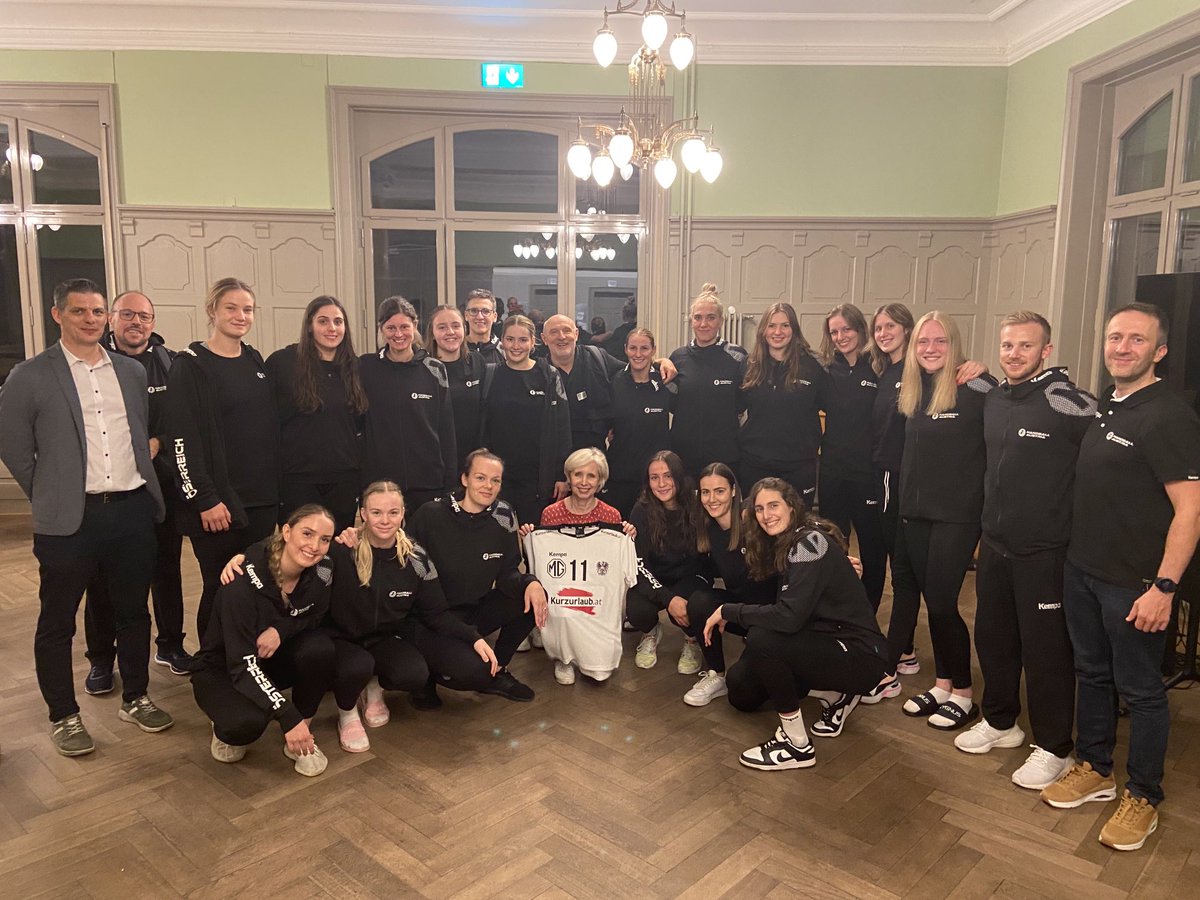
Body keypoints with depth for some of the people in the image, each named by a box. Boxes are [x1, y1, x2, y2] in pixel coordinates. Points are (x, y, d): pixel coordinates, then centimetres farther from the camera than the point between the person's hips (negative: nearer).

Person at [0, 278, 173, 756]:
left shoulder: (133, 371, 9)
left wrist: (142, 485, 11)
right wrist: (50, 496, 3)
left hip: (133, 510, 4)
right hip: (69, 519, -3)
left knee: (133, 613, 14)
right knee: (57, 623, 9)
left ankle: (135, 699, 31)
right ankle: (63, 717, 25)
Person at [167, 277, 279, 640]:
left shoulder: (255, 362, 13)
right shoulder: (190, 365, -6)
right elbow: (183, 439, -12)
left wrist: (275, 486, 11)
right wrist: (204, 499, -16)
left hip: (262, 499, 6)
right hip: (217, 503, -5)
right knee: (220, 588, 2)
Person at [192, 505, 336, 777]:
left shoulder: (321, 574, -18)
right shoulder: (245, 579, -31)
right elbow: (243, 664, -31)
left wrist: (281, 629, -24)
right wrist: (289, 718, -37)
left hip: (275, 660, 4)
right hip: (223, 668, -4)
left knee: (320, 647, -28)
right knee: (248, 722, -35)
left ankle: (301, 738, -7)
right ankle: (227, 730, 4)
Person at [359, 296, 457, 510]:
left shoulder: (434, 370, 3)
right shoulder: (365, 368, 2)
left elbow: (446, 430, 5)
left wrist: (449, 482, 1)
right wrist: (359, 481, -1)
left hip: (428, 482, 0)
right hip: (379, 480, 0)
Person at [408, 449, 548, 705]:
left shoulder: (503, 516, -5)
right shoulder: (430, 515, -15)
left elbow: (507, 572, -2)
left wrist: (530, 583, -24)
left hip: (478, 610, 5)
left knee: (534, 599, -18)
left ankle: (496, 672, 4)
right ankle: (429, 674, 9)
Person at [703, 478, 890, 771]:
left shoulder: (809, 542, -21)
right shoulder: (781, 544, 7)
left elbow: (789, 617, -30)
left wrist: (727, 611, -19)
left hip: (861, 655, -9)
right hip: (826, 642, 9)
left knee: (762, 640, -29)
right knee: (739, 684, 6)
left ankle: (797, 745, -13)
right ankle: (834, 695, 18)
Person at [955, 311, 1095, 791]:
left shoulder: (1065, 400, -15)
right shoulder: (992, 399, 7)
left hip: (1043, 550, -7)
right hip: (994, 544, 7)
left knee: (1045, 649, 4)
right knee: (993, 637, 17)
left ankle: (1054, 749, 21)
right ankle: (1000, 721, 37)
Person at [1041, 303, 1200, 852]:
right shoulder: (1104, 407, 9)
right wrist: (1078, 555, 13)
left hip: (1134, 584, -7)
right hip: (1082, 569, 8)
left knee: (1141, 690, 7)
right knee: (1091, 673, 18)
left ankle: (1143, 797, 24)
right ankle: (1094, 769, 35)